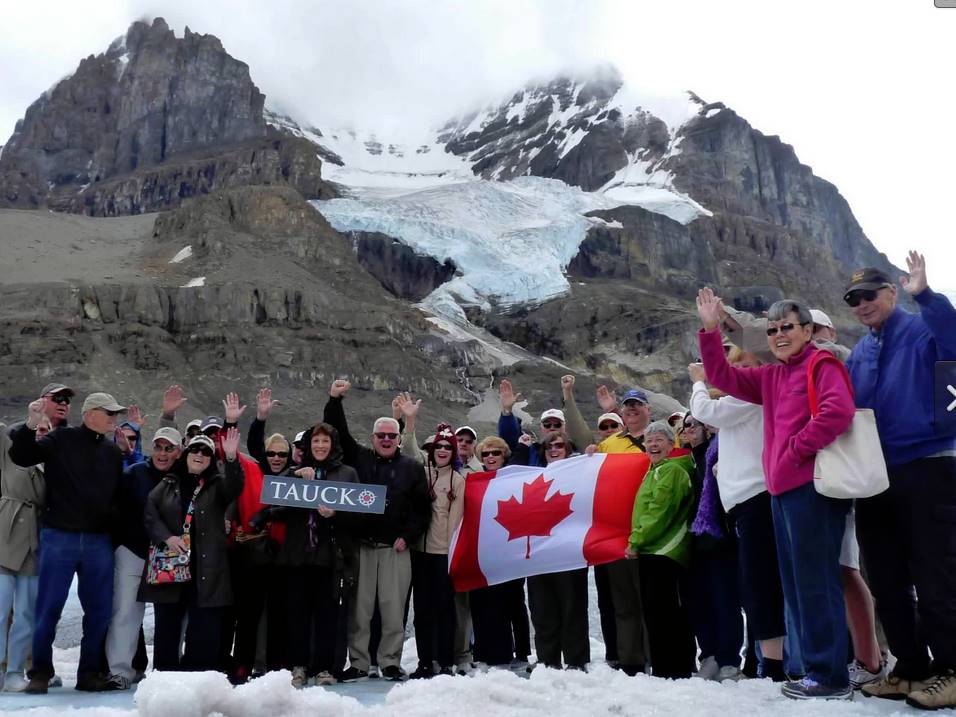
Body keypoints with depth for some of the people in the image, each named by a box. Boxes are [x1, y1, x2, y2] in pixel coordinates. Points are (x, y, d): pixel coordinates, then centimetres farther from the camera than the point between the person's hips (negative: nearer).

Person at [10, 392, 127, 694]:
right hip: (59, 536, -4)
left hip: (99, 541, 4)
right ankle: (40, 673, 15)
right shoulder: (61, 440, 0)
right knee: (48, 608, 1)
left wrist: (114, 526, 9)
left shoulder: (113, 451, 12)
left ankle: (89, 673, 18)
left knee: (99, 610, 6)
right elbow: (21, 456, -8)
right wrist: (31, 424, -22)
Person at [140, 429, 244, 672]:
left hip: (207, 569, -1)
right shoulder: (167, 484, 12)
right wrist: (166, 537, -11)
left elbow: (234, 487, -13)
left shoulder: (218, 484, 8)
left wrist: (231, 458, -30)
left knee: (205, 629, -2)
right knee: (167, 625, 9)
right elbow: (149, 514, 5)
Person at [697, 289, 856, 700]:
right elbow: (723, 378, 20)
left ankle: (832, 678, 2)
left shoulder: (821, 364, -5)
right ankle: (817, 670, 20)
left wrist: (799, 449, -14)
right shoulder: (771, 376, 18)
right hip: (783, 490, 9)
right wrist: (710, 330, 10)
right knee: (796, 584, 11)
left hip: (812, 487, -9)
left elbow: (839, 409, -22)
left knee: (815, 582, -6)